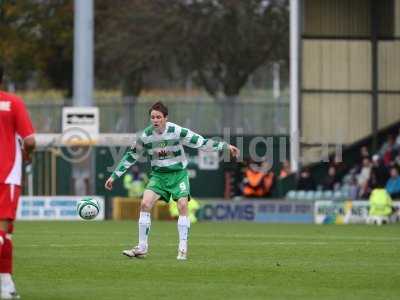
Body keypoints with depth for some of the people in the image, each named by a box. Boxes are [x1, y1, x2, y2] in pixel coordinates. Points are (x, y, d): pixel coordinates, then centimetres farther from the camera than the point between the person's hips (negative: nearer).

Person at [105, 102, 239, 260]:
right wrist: (114, 176, 5)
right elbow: (131, 157, 4)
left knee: (182, 205, -20)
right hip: (158, 175, 2)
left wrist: (225, 146, -14)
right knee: (145, 203, -16)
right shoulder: (145, 136, -8)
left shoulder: (177, 131, -15)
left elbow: (201, 143, -9)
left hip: (178, 174, -2)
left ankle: (183, 249, -10)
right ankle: (142, 247, -7)